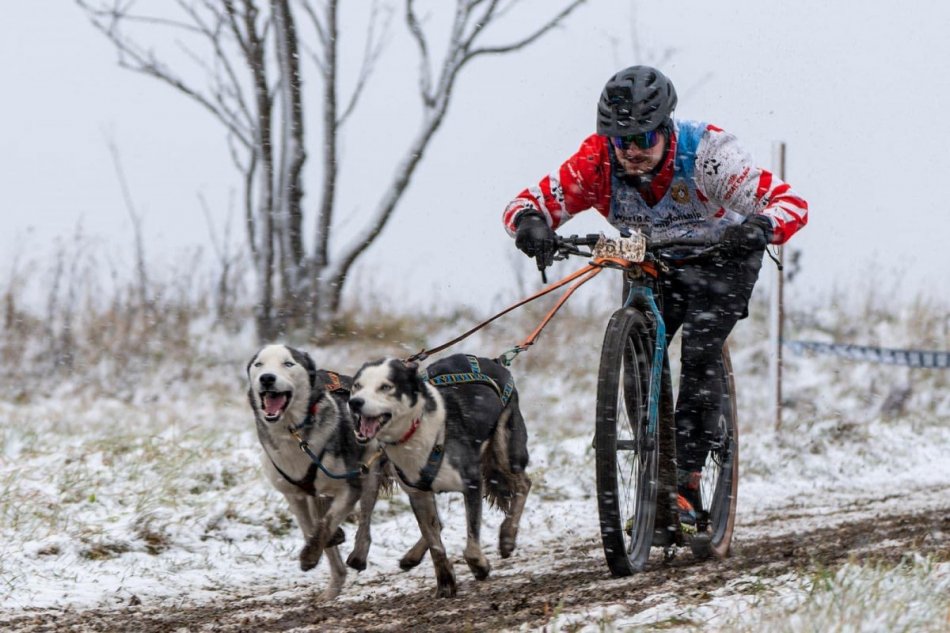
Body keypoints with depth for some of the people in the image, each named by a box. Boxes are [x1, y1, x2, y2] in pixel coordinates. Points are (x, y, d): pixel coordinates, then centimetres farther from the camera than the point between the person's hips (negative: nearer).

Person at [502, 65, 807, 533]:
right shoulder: (597, 160, -27)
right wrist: (531, 223, -48)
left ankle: (688, 482, -20)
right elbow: (529, 202, -23)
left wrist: (759, 227, -59)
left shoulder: (704, 152, -34)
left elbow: (791, 203, -36)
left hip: (720, 257, -3)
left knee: (698, 353, -23)